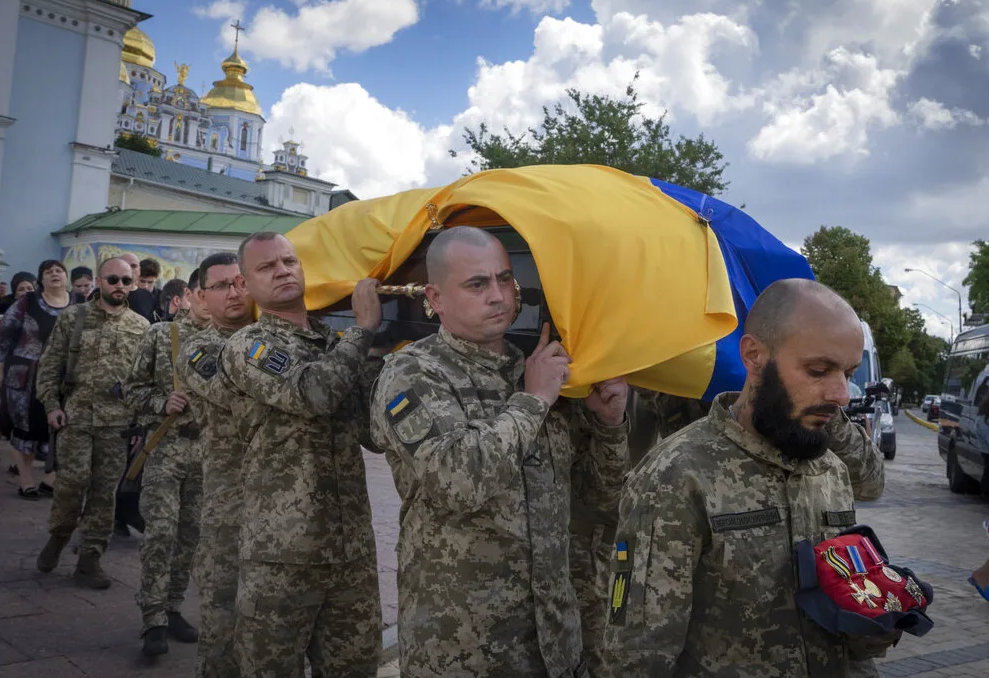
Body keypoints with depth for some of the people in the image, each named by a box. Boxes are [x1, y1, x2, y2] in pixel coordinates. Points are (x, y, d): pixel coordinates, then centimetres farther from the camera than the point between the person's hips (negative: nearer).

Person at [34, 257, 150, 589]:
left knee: (104, 490, 3)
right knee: (73, 481, -5)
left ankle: (90, 559, 13)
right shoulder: (72, 319, 5)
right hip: (75, 415, -1)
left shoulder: (141, 326, 7)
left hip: (118, 421, 1)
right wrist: (51, 405, -3)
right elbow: (49, 365, 6)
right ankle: (58, 537, 24)